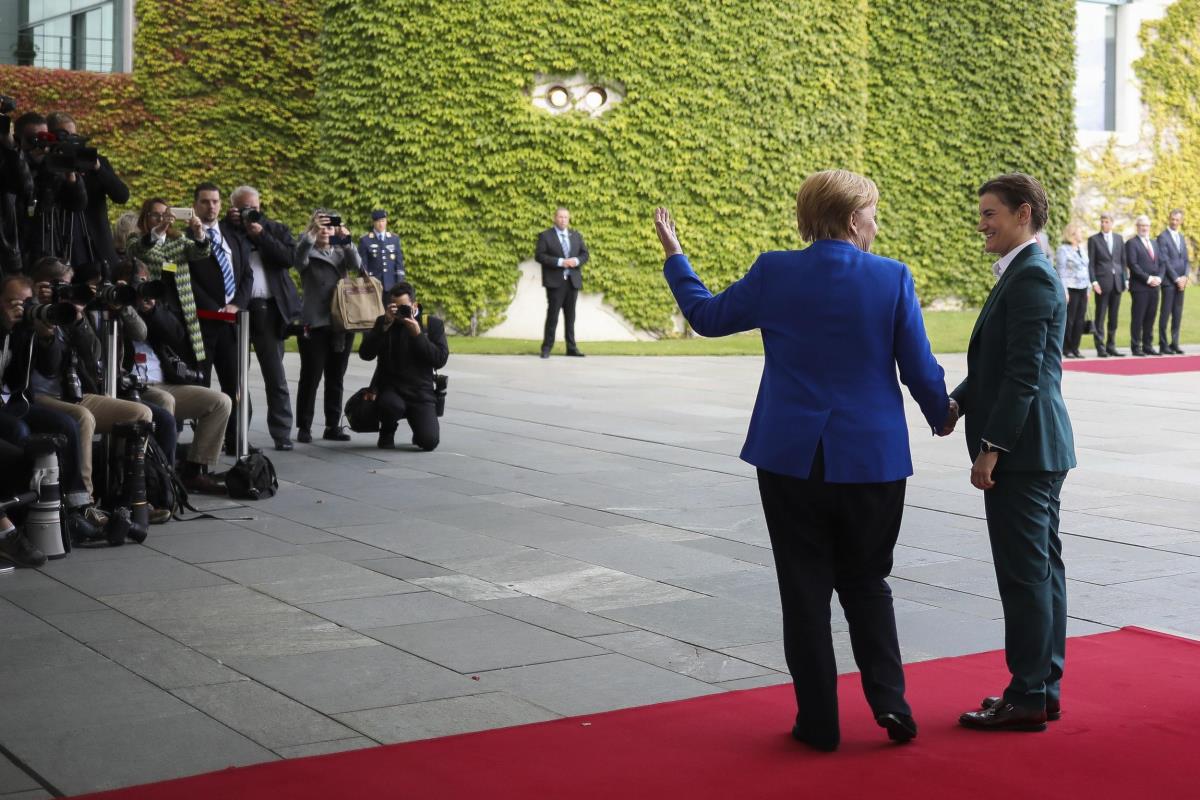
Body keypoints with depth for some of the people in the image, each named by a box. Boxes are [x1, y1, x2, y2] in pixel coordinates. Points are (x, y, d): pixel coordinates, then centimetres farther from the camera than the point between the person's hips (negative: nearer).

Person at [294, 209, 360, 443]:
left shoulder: (341, 253, 14)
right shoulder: (308, 253, 4)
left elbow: (356, 265, -6)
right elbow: (298, 256, -19)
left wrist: (346, 240, -21)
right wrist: (312, 233, -31)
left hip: (342, 323, 4)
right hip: (314, 324, -4)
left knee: (336, 378, 8)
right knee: (310, 377, -2)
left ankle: (333, 426, 14)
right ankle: (304, 428, 4)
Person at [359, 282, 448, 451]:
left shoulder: (432, 324, 6)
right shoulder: (383, 323, 10)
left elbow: (440, 360, -5)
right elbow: (365, 354, -4)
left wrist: (417, 334, -13)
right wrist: (385, 325, -11)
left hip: (421, 393, 0)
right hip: (390, 388, 0)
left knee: (429, 442, -19)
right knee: (392, 405, -38)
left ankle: (419, 425, 21)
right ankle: (387, 431, 0)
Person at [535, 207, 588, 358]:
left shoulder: (576, 236, 15)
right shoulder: (545, 236, 0)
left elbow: (585, 254, 13)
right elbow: (539, 255, -9)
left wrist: (576, 261, -9)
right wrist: (559, 262, -18)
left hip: (573, 281, 4)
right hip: (555, 281, -4)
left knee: (570, 316, 7)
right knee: (553, 314, -7)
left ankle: (571, 347, 11)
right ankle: (546, 348, -1)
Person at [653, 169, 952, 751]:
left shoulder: (774, 273, -5)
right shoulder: (892, 278, -6)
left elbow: (708, 316, 8)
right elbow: (920, 370, -2)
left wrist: (673, 257, 23)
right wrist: (942, 417, 18)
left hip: (790, 459, 0)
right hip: (871, 458, 0)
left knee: (805, 588, 8)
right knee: (866, 583, 17)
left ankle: (818, 721, 13)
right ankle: (889, 700, 7)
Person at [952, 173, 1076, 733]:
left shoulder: (1031, 277, -16)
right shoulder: (1022, 274, 16)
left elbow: (1024, 373, -21)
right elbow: (998, 363, 18)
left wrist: (992, 448, -19)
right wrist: (957, 402, 5)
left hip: (1024, 450, -10)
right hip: (1037, 451, 10)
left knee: (1026, 573, -4)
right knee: (1039, 568, 14)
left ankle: (1027, 698, 3)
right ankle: (1043, 689, 22)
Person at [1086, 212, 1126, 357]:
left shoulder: (1119, 238, 13)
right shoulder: (1093, 239, 2)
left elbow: (1123, 260, 14)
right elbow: (1091, 263, -2)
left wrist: (1124, 280, 6)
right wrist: (1094, 282, -11)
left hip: (1117, 282, 4)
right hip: (1102, 282, -4)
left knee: (1113, 317, 6)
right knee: (1100, 317, -2)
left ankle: (1111, 346, 12)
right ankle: (1100, 348, 0)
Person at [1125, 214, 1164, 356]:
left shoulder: (1153, 243, 20)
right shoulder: (1132, 243, -3)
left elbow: (1161, 264, 17)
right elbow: (1133, 265, -13)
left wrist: (1159, 277, -2)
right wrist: (1148, 279, -16)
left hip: (1154, 286, 6)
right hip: (1140, 287, -6)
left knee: (1150, 318, 7)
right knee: (1137, 318, -3)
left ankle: (1148, 346, 12)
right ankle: (1136, 347, 1)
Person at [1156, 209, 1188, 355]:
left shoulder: (1181, 237, 17)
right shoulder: (1163, 237, -5)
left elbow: (1185, 259, 15)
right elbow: (1165, 261, -11)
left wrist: (1185, 276, -2)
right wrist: (1176, 278, -14)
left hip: (1181, 281, 6)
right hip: (1168, 281, -6)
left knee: (1178, 314, 6)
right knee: (1166, 312, -5)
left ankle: (1174, 343, 9)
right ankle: (1163, 345, -2)